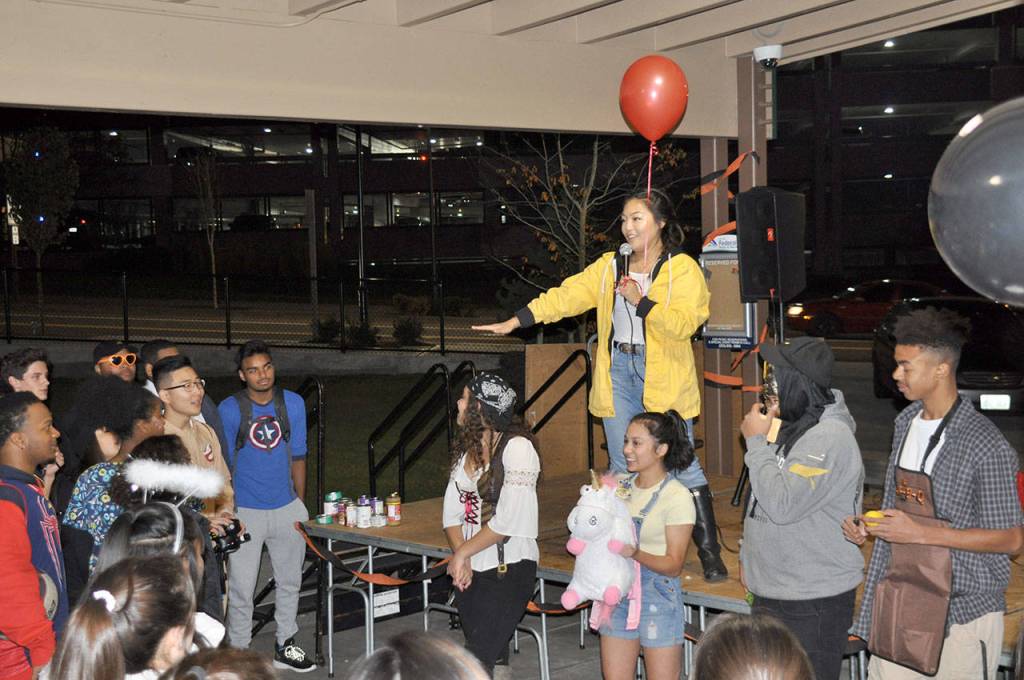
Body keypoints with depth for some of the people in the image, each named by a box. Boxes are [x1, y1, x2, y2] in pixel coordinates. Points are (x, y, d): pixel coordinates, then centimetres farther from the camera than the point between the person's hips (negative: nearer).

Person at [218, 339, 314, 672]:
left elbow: (297, 456, 8)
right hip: (245, 511, -4)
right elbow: (223, 466, -5)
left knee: (290, 581, 15)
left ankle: (285, 647, 31)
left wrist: (300, 505, 9)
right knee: (241, 588, 0)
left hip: (286, 508, 4)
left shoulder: (293, 404, 0)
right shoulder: (229, 410, -10)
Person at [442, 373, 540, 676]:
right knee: (493, 658, 12)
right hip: (470, 571, 7)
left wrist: (462, 552, -10)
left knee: (476, 662, -12)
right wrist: (461, 560, -8)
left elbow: (507, 520, -19)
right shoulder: (465, 449, 11)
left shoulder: (517, 447, -12)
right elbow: (451, 514, 7)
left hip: (509, 570, -7)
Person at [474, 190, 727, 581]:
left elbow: (683, 324, -16)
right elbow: (566, 296, 6)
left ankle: (709, 552, 3)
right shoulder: (610, 266, 11)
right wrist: (514, 322, 0)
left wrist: (640, 301, -20)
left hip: (664, 382, -5)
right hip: (618, 372, 5)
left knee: (682, 465, -5)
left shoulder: (682, 269, -5)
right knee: (622, 468, 9)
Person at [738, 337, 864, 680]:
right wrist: (748, 557, 22)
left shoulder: (830, 438, -21)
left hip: (815, 602, -9)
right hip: (770, 593, 9)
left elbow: (782, 504, -28)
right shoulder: (788, 424, 9)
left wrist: (757, 442, -18)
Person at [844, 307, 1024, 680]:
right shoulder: (906, 423, 7)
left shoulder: (985, 446, -17)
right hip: (899, 604, 7)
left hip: (962, 615, -7)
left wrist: (921, 533, -20)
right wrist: (867, 524, 0)